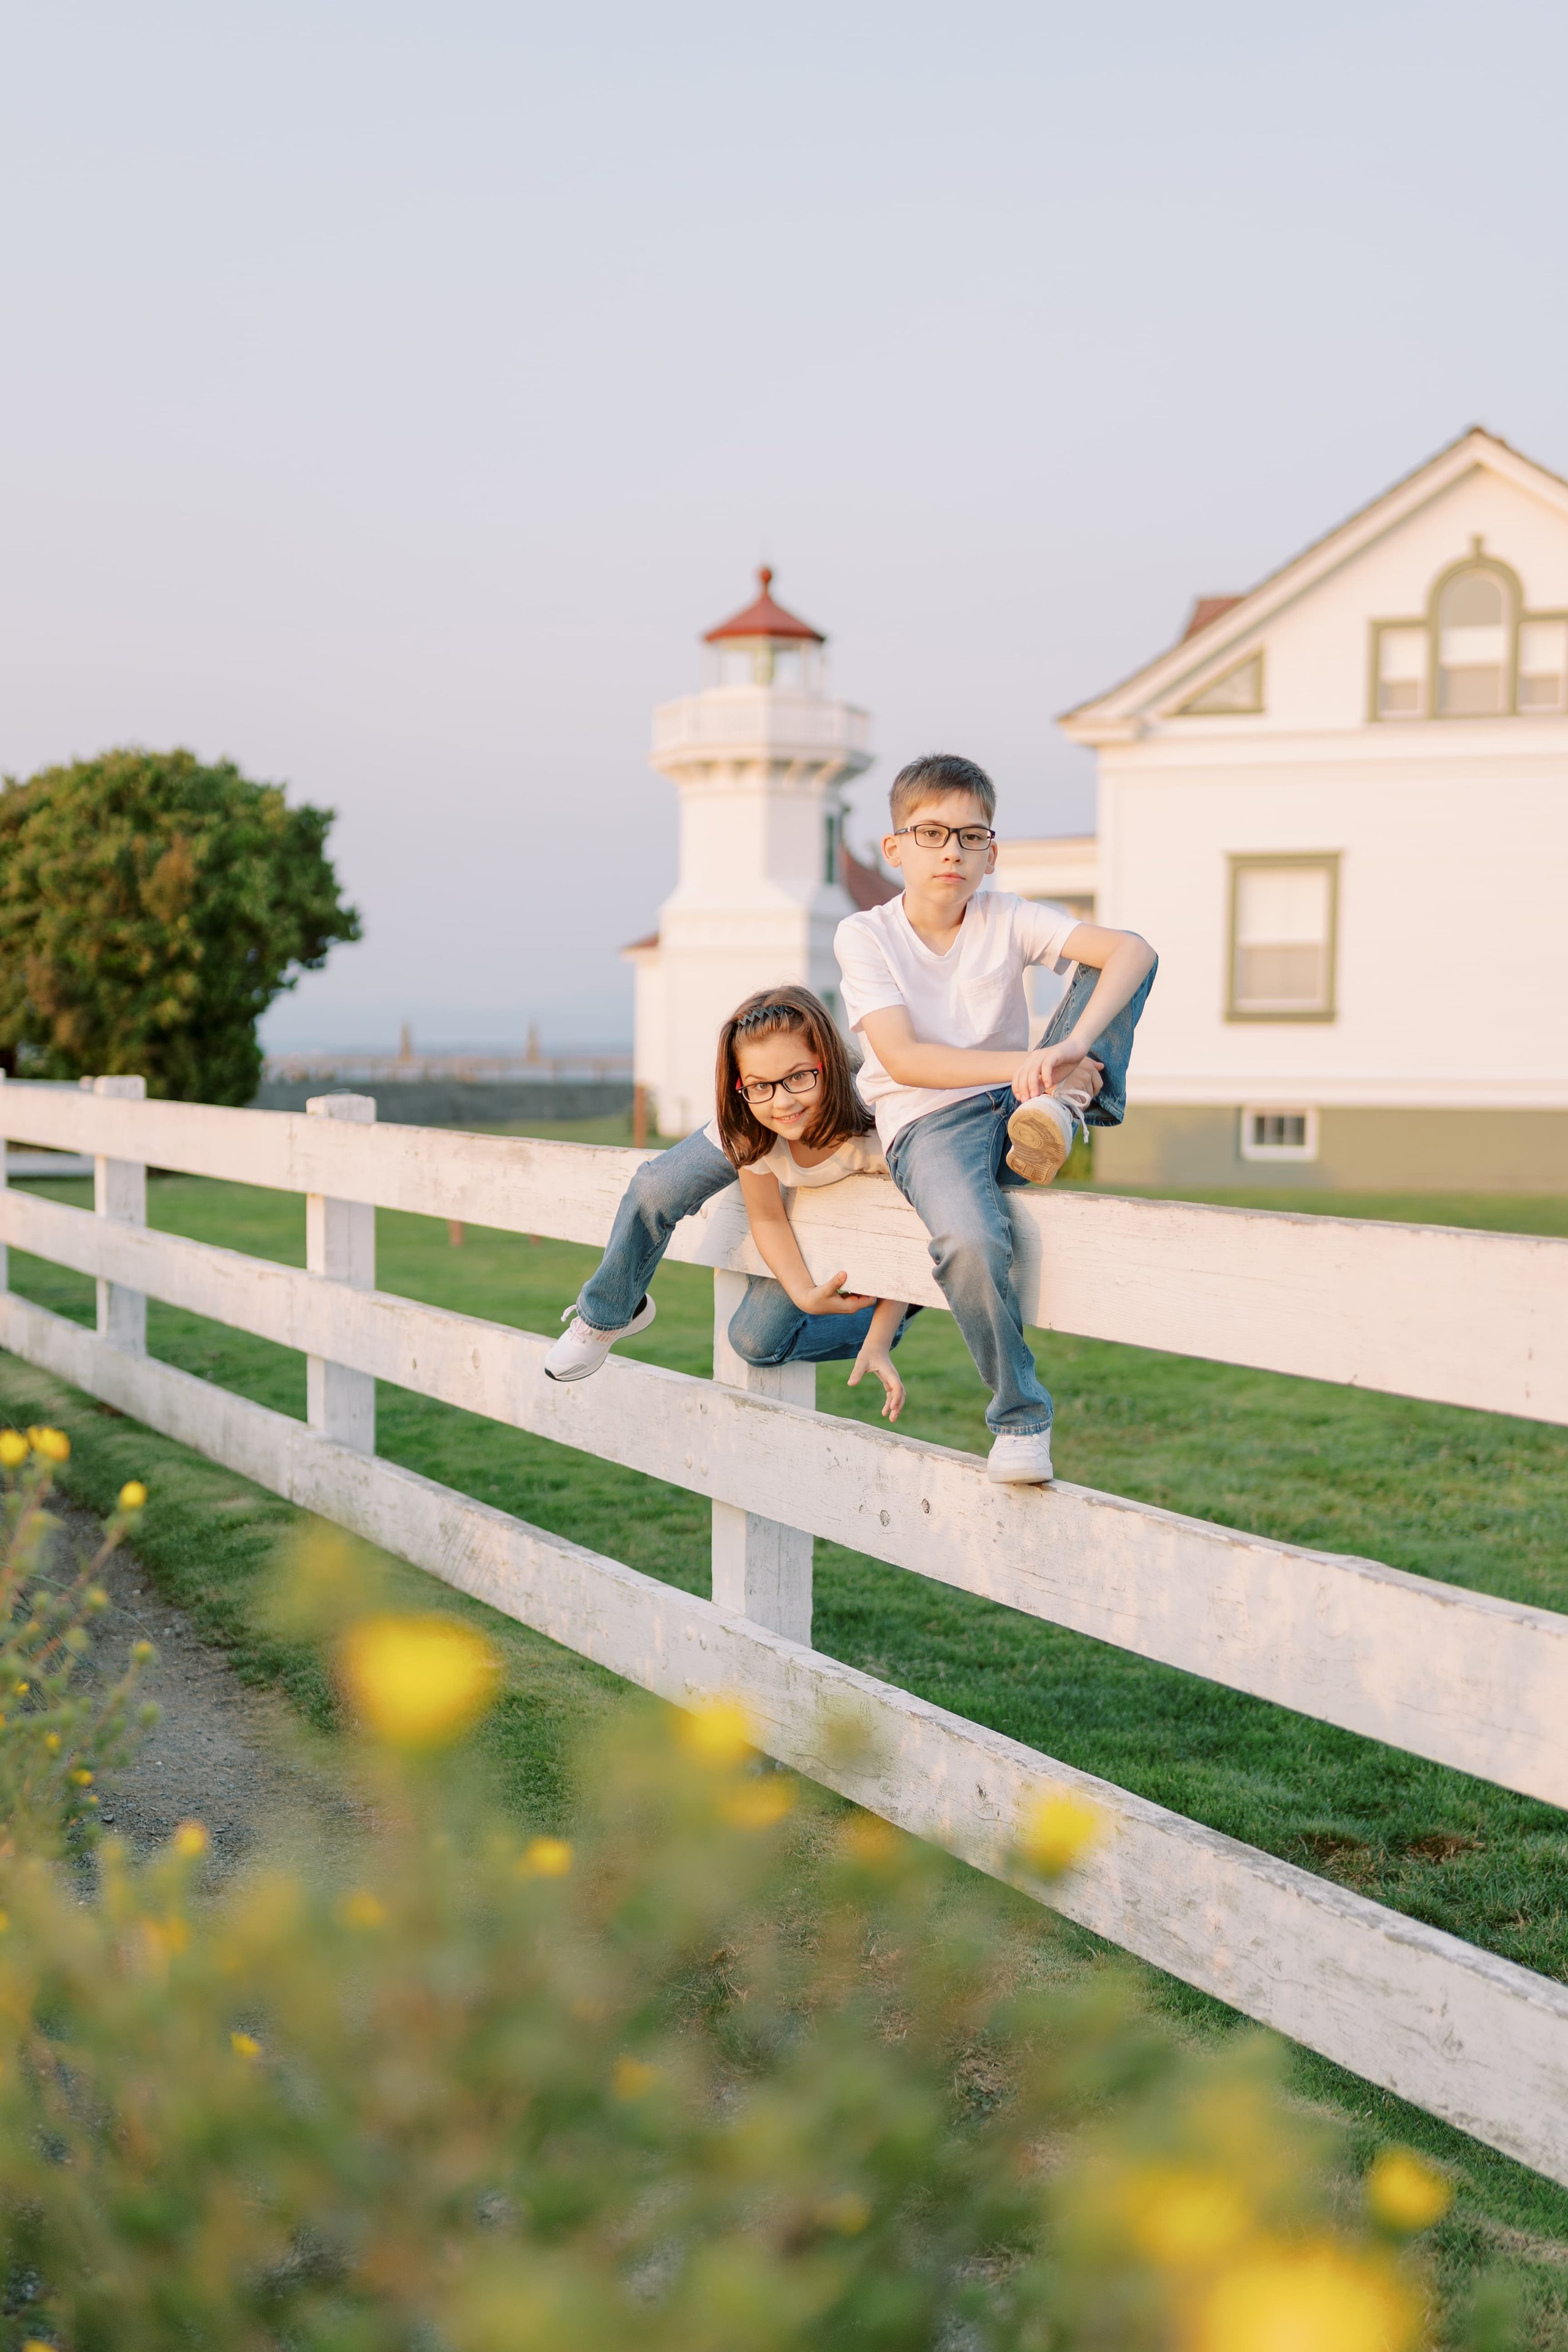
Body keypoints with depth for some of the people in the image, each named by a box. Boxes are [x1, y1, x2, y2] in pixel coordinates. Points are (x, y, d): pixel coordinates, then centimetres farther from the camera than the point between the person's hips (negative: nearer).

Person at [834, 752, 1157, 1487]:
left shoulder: (1007, 920, 2)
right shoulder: (865, 936, -2)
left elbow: (1133, 950, -14)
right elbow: (903, 1058, -14)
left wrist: (1069, 1049, -31)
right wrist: (1024, 1064, -23)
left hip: (1013, 1110, 3)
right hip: (928, 1125, -3)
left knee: (1117, 962, -8)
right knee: (970, 1241, -37)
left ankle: (1062, 1106, -22)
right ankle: (1019, 1417, -18)